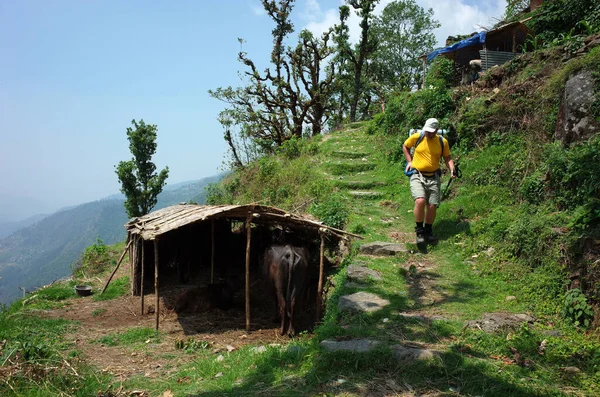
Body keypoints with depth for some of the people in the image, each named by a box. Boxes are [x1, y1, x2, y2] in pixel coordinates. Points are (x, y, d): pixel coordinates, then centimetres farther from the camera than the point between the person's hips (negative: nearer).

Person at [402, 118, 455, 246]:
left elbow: (447, 158, 12)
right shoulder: (416, 137, -3)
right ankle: (419, 232, -9)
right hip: (417, 176, -2)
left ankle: (428, 232, 24)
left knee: (432, 206, 3)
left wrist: (452, 170, -6)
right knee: (420, 201, -23)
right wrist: (409, 161, 5)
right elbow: (405, 146, 16)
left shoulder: (442, 141, 2)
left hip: (433, 177, 3)